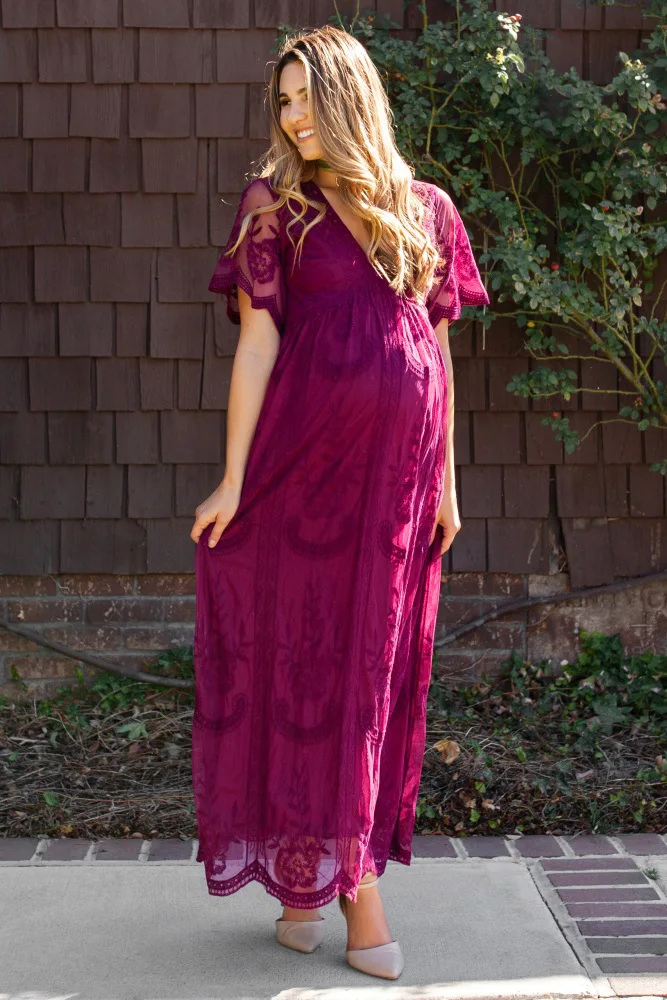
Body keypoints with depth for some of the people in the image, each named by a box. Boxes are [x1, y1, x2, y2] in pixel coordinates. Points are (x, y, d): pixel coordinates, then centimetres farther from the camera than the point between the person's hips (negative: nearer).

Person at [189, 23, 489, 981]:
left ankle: (311, 874, 23)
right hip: (307, 456, -3)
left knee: (374, 659, 8)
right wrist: (234, 478, -8)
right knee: (310, 658, 1)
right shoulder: (274, 206, 3)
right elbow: (258, 343, -3)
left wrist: (446, 480, 11)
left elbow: (438, 348, 13)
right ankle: (351, 882, 12)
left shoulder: (426, 209, 11)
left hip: (399, 470, 3)